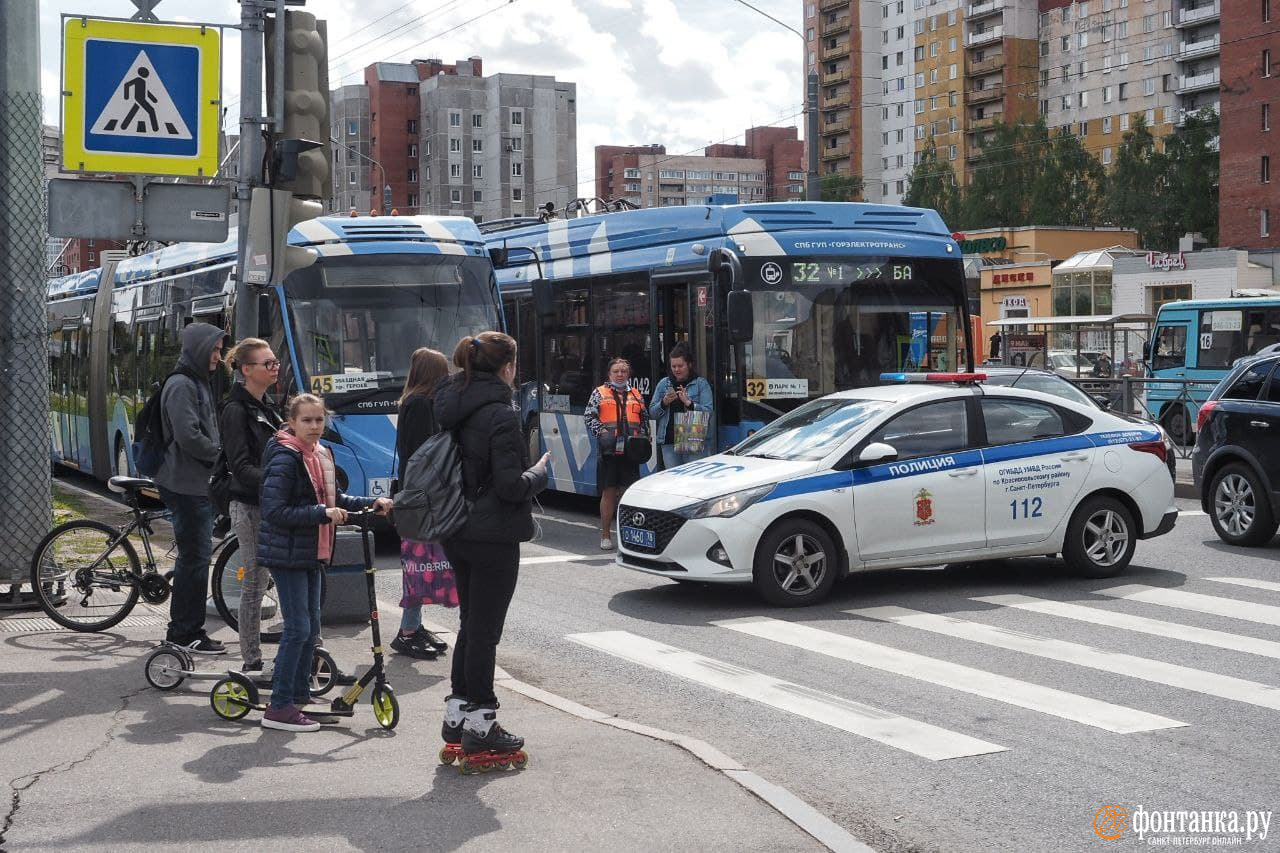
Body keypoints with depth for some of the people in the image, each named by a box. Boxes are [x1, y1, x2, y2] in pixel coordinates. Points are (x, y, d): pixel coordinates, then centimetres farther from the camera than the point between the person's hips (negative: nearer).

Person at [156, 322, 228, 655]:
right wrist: (221, 453, -10)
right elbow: (188, 437, -23)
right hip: (187, 485, -10)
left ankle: (182, 628, 21)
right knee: (194, 557, -6)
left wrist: (219, 453, 7)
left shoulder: (199, 383, 18)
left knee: (195, 555, 13)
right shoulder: (181, 385, -14)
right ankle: (186, 632, 0)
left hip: (199, 484, 10)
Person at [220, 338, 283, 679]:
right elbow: (241, 466, -21)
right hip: (250, 507, -8)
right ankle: (252, 664, 5)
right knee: (254, 584, -2)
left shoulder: (266, 406, 14)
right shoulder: (236, 410, -13)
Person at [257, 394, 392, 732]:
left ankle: (299, 699, 22)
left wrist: (370, 503, 9)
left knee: (311, 628, 12)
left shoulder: (321, 455, 10)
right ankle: (279, 708, -2)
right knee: (298, 628, -9)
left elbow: (333, 500, 21)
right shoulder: (285, 459, -17)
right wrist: (322, 513, -27)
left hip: (311, 554, 9)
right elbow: (274, 511, -23)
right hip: (287, 554, -9)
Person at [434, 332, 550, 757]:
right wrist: (541, 472, -3)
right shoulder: (501, 415, -18)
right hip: (492, 536, -8)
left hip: (457, 533, 8)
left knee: (470, 624, 19)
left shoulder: (451, 408, 7)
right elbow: (510, 486, -20)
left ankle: (457, 714, 25)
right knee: (485, 630, 0)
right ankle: (481, 725, 7)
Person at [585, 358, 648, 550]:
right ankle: (605, 536, 9)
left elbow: (645, 418, 20)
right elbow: (590, 417, 0)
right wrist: (601, 432, -15)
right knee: (609, 492, 1)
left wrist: (643, 437, 4)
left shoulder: (636, 395, 16)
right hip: (609, 451, -3)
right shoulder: (599, 393, 7)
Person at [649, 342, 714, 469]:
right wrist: (664, 403, -5)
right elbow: (652, 413, 13)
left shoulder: (701, 383, 3)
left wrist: (688, 402, -18)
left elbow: (708, 412, -7)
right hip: (669, 442, 3)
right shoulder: (664, 383, 14)